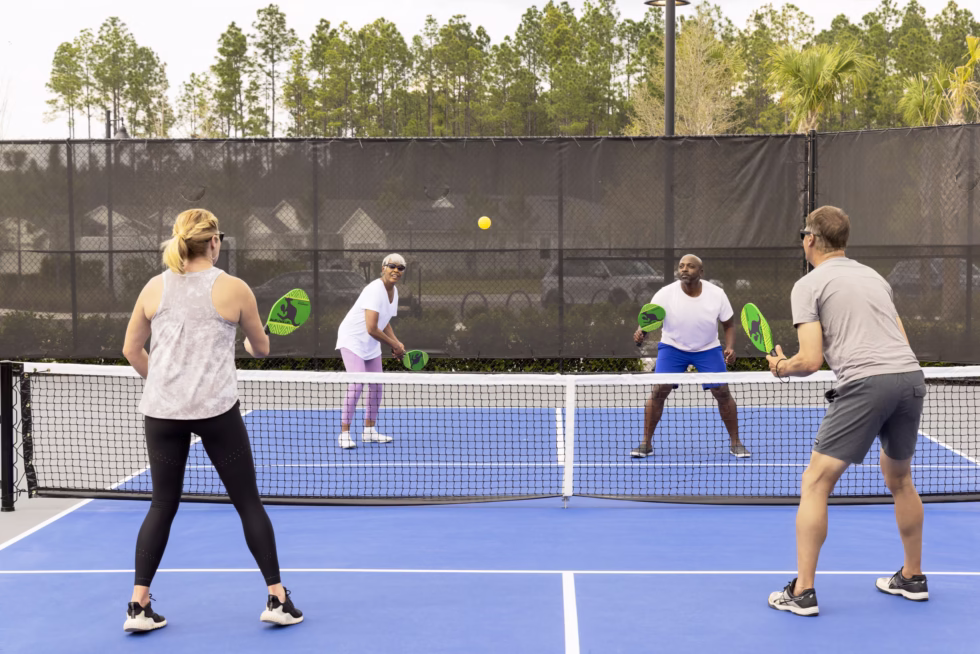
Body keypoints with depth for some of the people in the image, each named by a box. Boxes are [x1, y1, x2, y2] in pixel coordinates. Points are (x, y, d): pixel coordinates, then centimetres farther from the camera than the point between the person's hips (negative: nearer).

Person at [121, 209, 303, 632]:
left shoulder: (154, 288, 4)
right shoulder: (234, 289, -4)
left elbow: (131, 349, 10)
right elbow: (262, 349, 8)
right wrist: (251, 340, 32)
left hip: (161, 411, 3)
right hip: (216, 409, -3)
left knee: (163, 505, 14)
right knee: (248, 502, 8)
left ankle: (139, 606, 13)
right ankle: (277, 599, 12)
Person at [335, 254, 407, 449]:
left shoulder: (394, 291, 4)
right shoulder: (375, 290, -25)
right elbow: (371, 329, -30)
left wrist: (396, 342, 0)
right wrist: (393, 345, -18)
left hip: (372, 344, 9)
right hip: (352, 339, -9)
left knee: (376, 386, 10)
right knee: (357, 384, -20)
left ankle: (369, 430, 23)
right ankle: (344, 434, -15)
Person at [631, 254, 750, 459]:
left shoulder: (717, 294, -12)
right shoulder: (665, 294, -16)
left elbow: (729, 324, -1)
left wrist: (730, 346, -18)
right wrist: (641, 332, -35)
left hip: (708, 349, 1)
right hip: (672, 347, -1)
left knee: (722, 392, -9)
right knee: (659, 390, -14)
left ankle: (735, 442, 10)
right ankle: (646, 443, -1)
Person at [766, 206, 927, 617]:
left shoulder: (809, 285, 3)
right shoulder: (874, 277, 23)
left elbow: (810, 360, -5)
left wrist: (781, 367, 14)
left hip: (865, 383, -7)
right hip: (911, 376, 7)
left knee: (815, 483, 1)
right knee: (899, 479, 25)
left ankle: (802, 593, 1)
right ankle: (913, 578, 36)